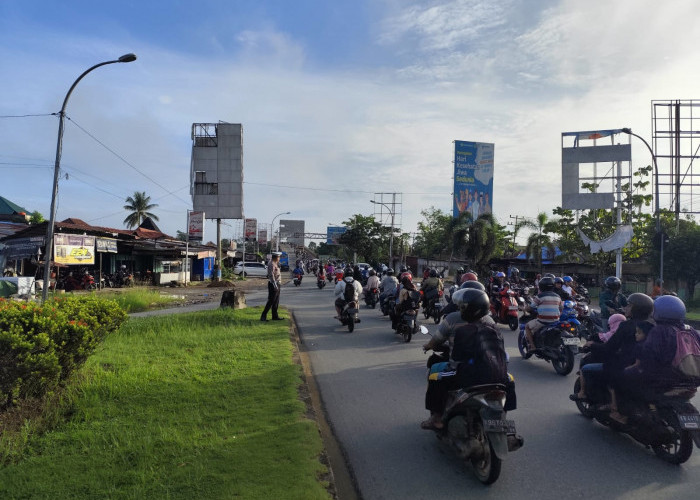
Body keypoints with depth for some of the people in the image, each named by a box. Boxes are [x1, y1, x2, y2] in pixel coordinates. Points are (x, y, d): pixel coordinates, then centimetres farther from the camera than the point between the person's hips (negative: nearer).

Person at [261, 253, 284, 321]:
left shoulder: (275, 264, 15)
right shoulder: (272, 264, -16)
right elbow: (271, 275, -25)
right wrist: (275, 285, -28)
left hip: (276, 285, 10)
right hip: (273, 285, -10)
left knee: (276, 302, 12)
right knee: (271, 301, -8)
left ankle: (275, 316, 18)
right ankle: (263, 316, -4)